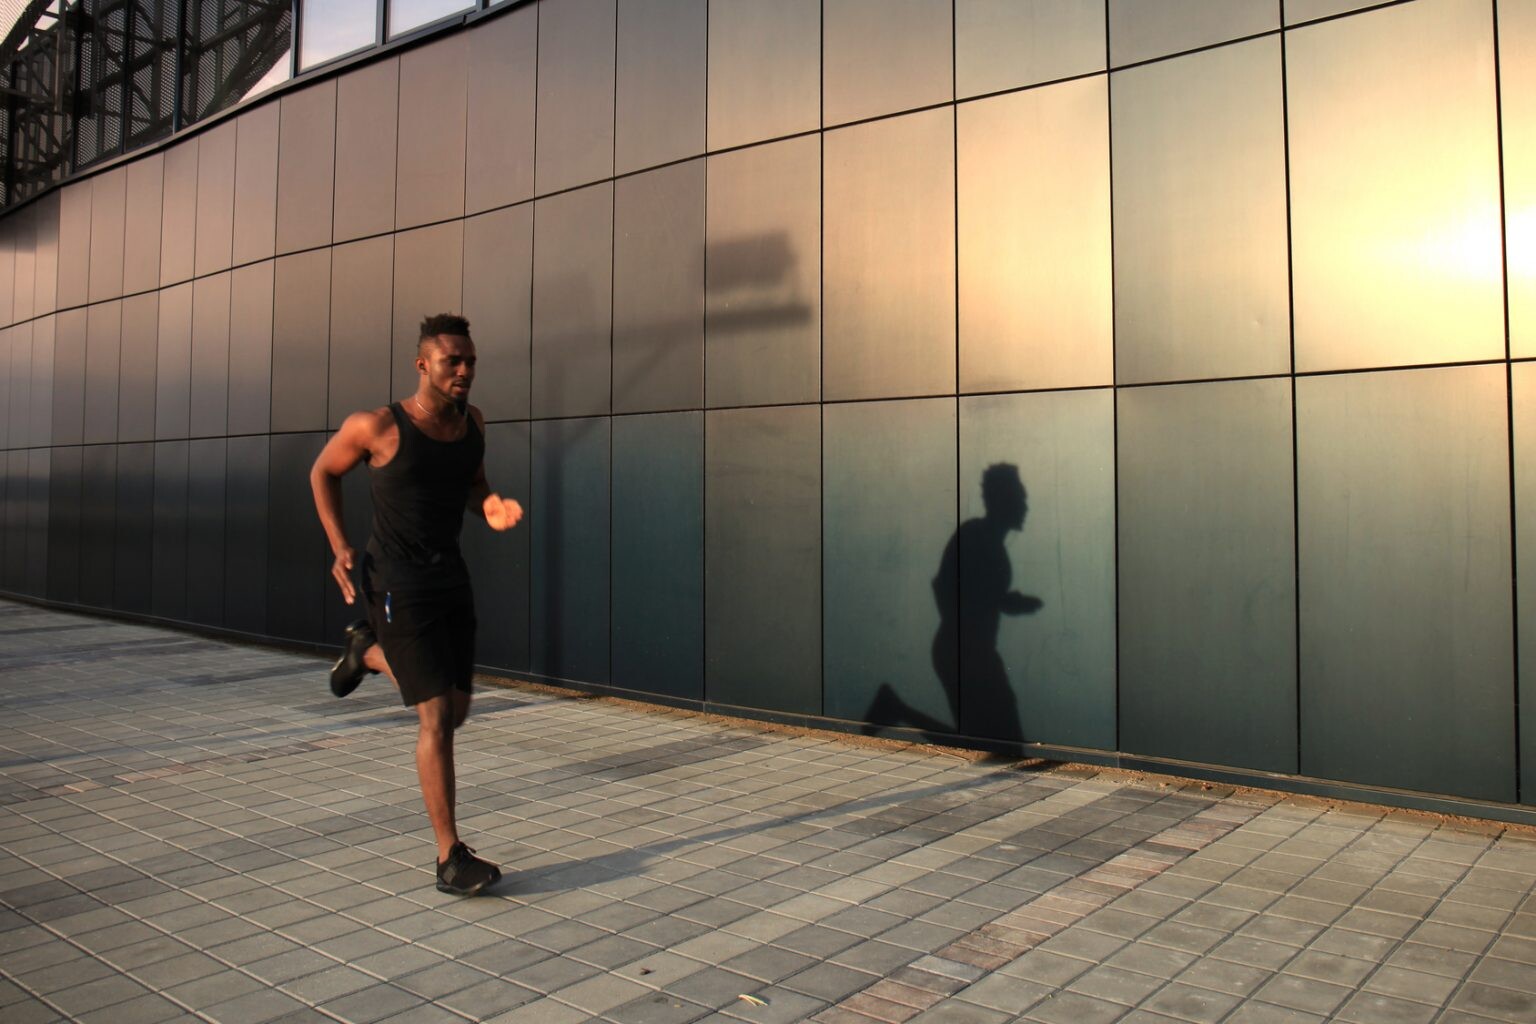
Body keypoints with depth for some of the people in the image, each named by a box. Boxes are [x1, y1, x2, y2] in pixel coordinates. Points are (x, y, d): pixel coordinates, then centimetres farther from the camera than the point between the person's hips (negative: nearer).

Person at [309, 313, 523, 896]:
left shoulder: (472, 423, 2)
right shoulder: (378, 428, -13)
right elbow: (323, 473, 3)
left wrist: (491, 507, -5)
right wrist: (339, 548, -4)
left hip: (452, 580, 6)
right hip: (399, 586, -6)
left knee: (456, 712, 16)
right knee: (436, 717, -10)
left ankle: (368, 651, 43)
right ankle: (450, 858, 0)